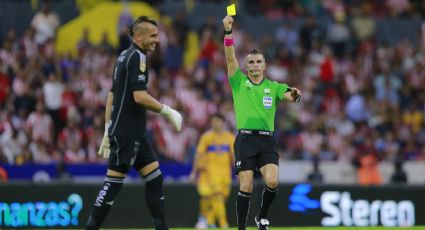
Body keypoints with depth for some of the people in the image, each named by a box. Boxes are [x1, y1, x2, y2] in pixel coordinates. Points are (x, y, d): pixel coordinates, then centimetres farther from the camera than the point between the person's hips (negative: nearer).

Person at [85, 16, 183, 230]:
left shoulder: (125, 56, 16)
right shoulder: (137, 57, -12)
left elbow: (112, 95, 18)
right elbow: (139, 96, -22)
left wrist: (108, 129, 20)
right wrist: (168, 111, -12)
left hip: (135, 133, 10)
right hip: (126, 133, -10)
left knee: (155, 177, 8)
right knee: (114, 181, -8)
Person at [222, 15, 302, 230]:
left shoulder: (273, 87, 14)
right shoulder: (239, 82, 10)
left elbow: (289, 95, -4)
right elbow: (230, 57, -1)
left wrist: (294, 95, -28)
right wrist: (228, 32, -12)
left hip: (266, 140, 1)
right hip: (245, 138, -1)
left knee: (272, 182, -15)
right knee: (245, 187, -9)